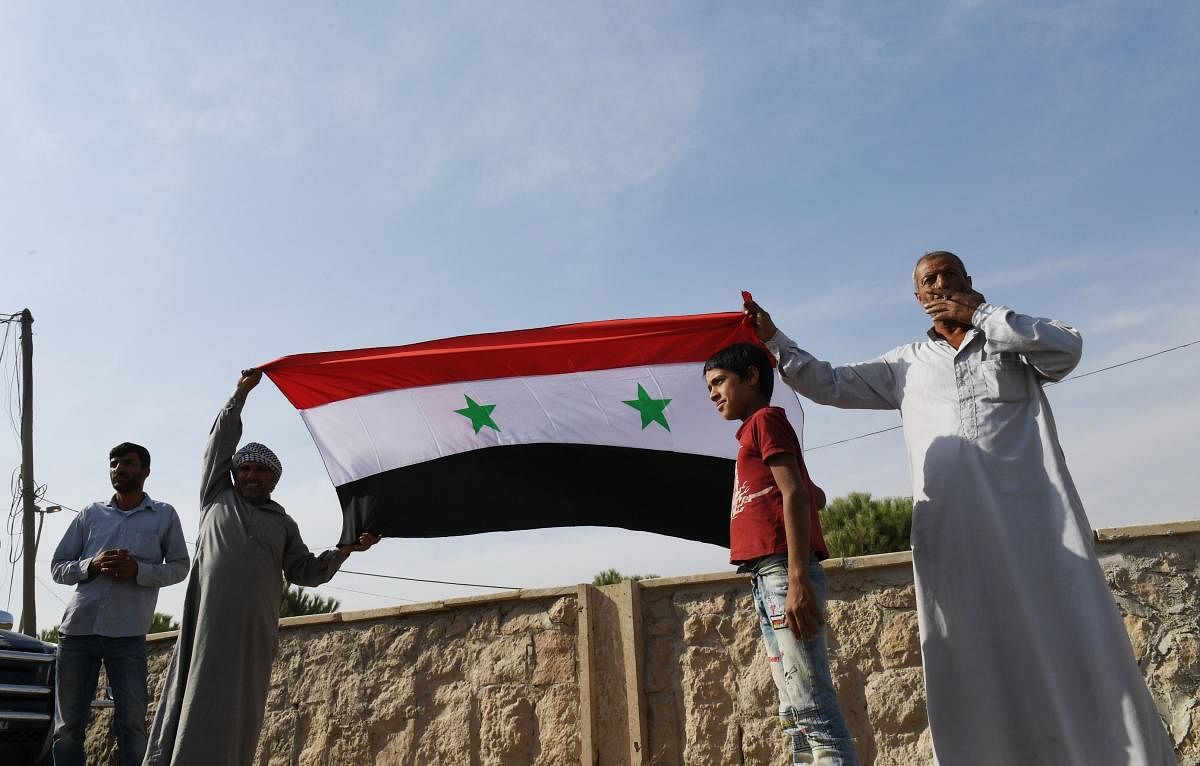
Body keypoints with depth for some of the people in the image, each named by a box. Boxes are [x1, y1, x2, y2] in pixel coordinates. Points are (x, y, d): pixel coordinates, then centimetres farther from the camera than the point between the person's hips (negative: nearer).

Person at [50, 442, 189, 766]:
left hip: (127, 634, -2)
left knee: (131, 725, 0)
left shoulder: (164, 515, 7)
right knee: (67, 726, 8)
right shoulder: (90, 514, 12)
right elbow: (57, 567, 13)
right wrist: (91, 566, -8)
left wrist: (139, 571, -10)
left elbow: (180, 566, 9)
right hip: (77, 630, 2)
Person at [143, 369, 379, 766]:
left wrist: (343, 550, 1)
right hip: (207, 621, -1)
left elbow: (306, 572, 16)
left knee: (236, 711, -1)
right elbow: (220, 442, 14)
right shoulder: (217, 499, 17)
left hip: (253, 630, 1)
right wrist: (240, 395, 9)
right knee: (194, 700, -6)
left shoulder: (283, 523, 19)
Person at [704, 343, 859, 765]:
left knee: (812, 704, -11)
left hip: (782, 573, -10)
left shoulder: (765, 419, -2)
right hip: (766, 579, 10)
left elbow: (795, 494, -15)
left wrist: (797, 579, -22)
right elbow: (816, 497, 31)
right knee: (794, 710, 9)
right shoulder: (756, 432, 24)